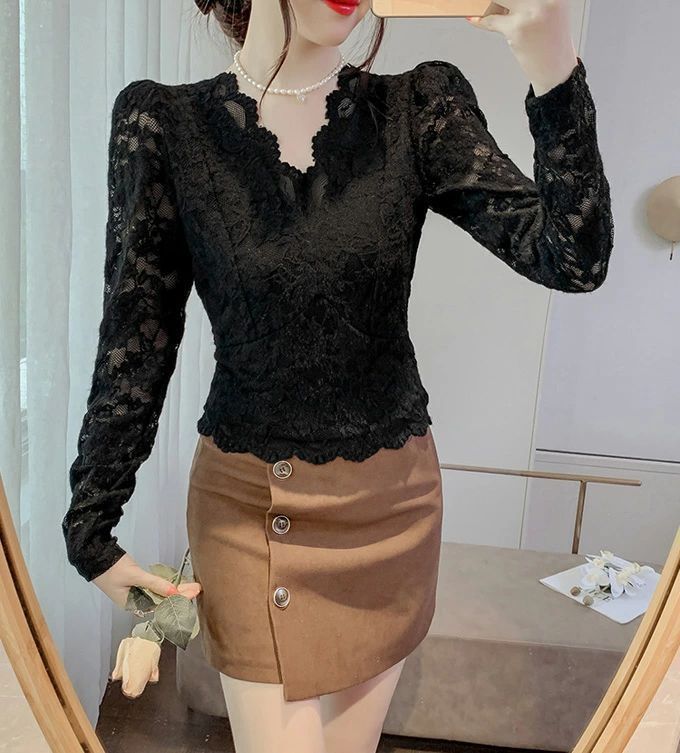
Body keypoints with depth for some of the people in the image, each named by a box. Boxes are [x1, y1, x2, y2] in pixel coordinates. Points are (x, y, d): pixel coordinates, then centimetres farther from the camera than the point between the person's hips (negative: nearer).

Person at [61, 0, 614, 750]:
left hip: (392, 498, 2)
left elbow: (572, 260, -10)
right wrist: (90, 529, 0)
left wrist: (553, 72, -24)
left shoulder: (419, 107, -2)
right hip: (247, 507, -1)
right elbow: (134, 345, -3)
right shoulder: (164, 122, -6)